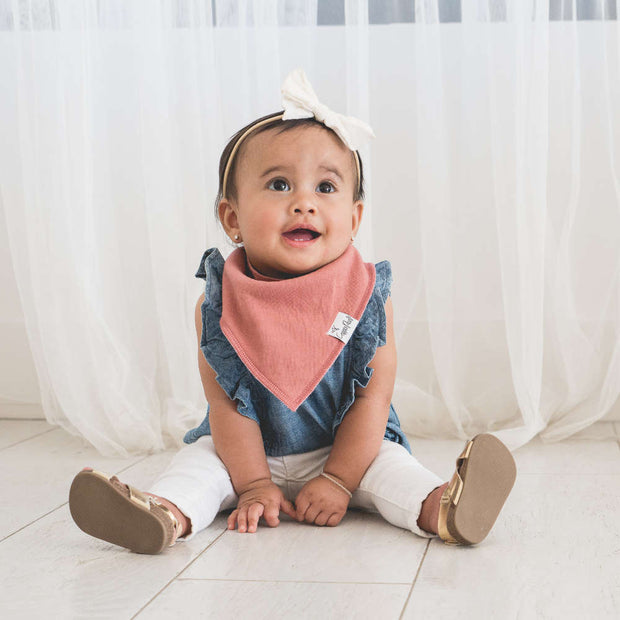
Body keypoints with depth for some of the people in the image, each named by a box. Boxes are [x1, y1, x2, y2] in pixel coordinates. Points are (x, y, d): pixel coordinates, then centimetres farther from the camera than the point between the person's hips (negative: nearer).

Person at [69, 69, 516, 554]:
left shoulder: (367, 299, -16)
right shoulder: (220, 304, -16)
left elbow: (372, 399, -13)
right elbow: (226, 405, -13)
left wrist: (337, 479, -18)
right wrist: (254, 485, -16)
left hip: (347, 447, 0)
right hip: (248, 453, 1)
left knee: (388, 462, -24)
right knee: (200, 458, -21)